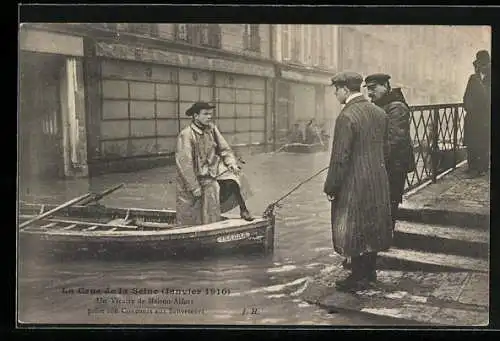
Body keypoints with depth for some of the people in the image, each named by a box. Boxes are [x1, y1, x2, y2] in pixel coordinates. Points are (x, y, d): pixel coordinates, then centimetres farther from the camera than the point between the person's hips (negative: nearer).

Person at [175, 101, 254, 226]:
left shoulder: (211, 128, -1)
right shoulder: (186, 135, -20)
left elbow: (224, 149, 8)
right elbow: (184, 163, -21)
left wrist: (232, 163, -11)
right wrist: (194, 187, -21)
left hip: (213, 168, 5)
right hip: (196, 177, -5)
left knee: (234, 176, -15)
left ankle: (243, 210, -3)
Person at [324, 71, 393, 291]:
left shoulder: (346, 117, -18)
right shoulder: (379, 113, 6)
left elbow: (340, 157, -19)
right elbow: (385, 149, 13)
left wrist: (330, 187, -12)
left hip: (354, 183, -8)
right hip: (379, 181, 8)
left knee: (353, 230, 4)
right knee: (373, 226, 17)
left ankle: (358, 278, 11)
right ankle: (370, 271, 29)